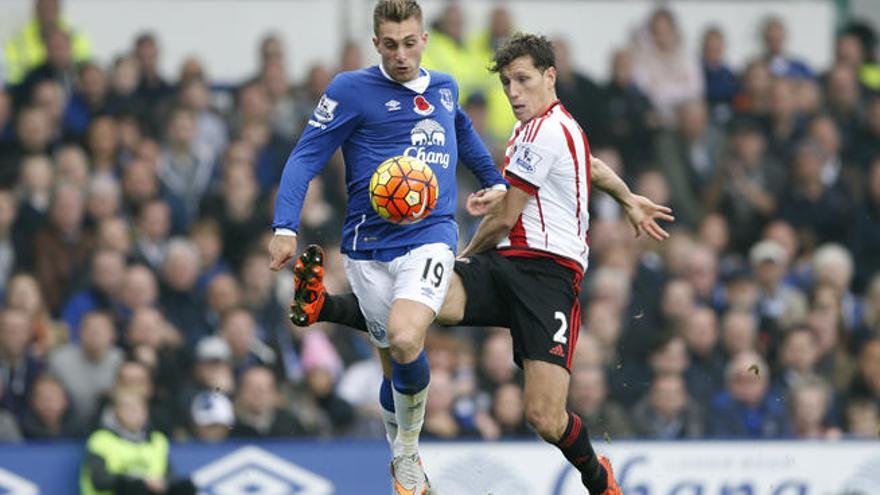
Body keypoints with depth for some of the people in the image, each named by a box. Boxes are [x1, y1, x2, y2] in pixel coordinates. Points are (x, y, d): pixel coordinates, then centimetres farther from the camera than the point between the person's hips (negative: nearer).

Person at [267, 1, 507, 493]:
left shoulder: (445, 88, 12)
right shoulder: (353, 89, -2)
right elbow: (305, 158, -6)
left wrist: (495, 181, 37)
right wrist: (286, 228, -18)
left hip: (431, 237, 0)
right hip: (370, 247, 0)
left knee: (404, 341, -25)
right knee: (399, 360, 3)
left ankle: (406, 450, -3)